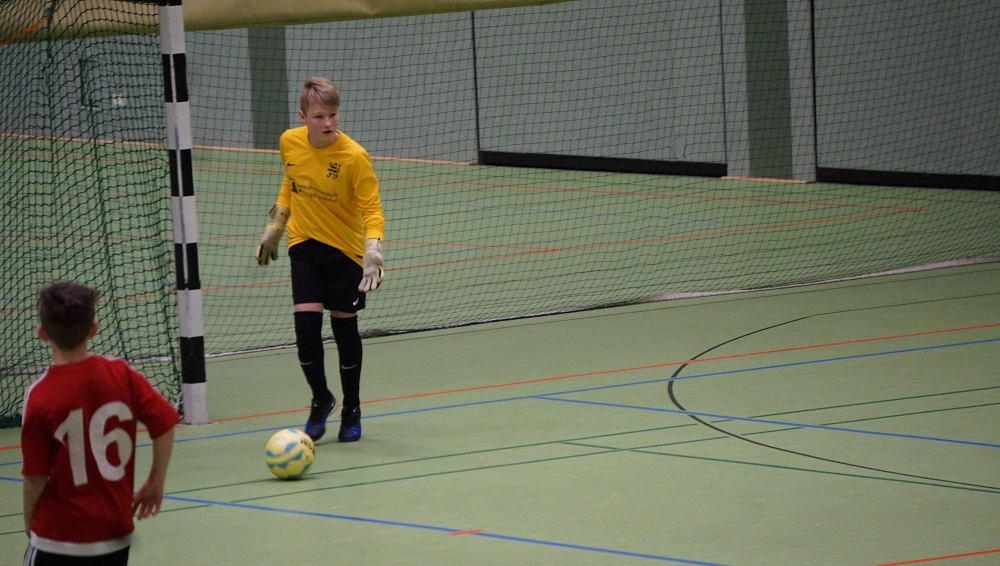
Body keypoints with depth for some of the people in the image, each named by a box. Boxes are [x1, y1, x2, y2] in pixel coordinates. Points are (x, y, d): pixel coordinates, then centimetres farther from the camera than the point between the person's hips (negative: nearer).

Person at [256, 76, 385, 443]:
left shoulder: (354, 156, -21)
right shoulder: (290, 143, -8)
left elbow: (372, 208, -18)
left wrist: (373, 247, -34)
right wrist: (275, 226, 15)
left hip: (345, 249, -2)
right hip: (304, 246, 2)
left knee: (345, 328, 6)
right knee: (306, 322, -10)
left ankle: (351, 410, 25)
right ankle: (320, 400, 14)